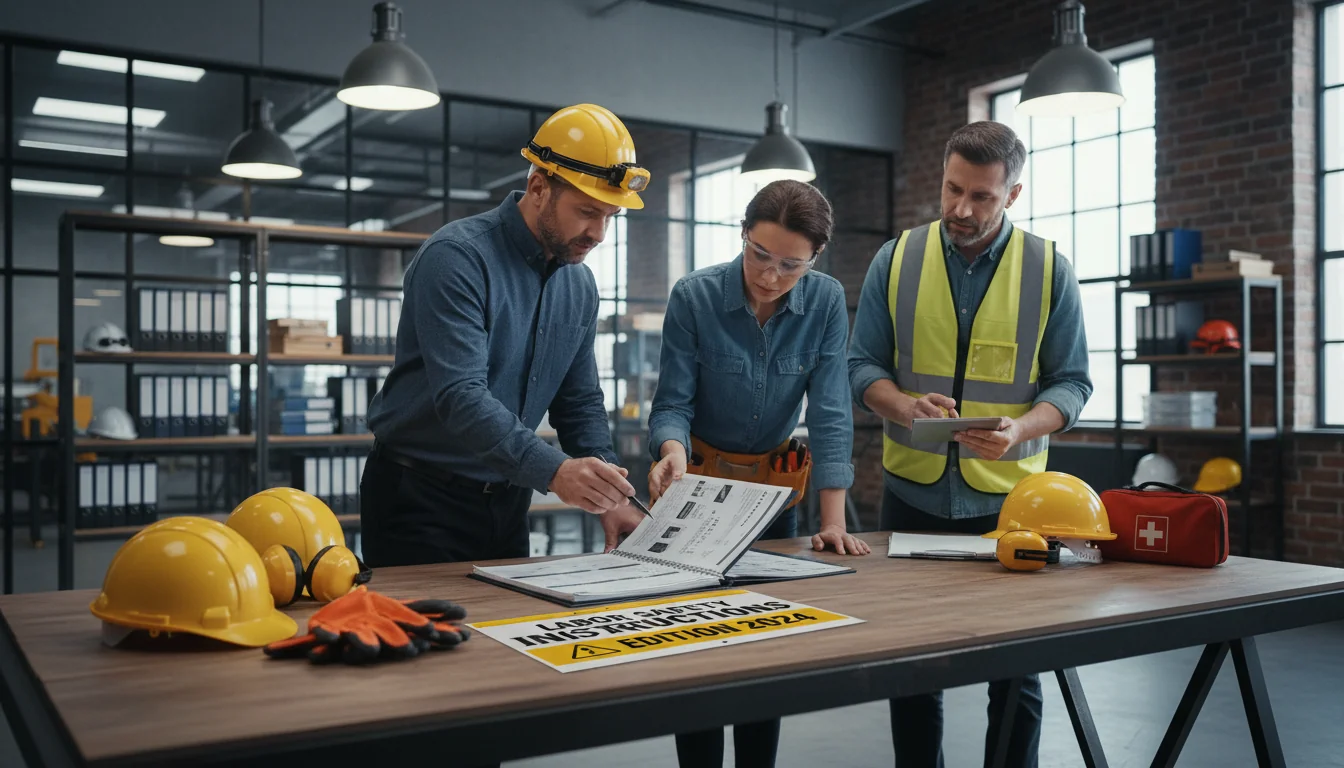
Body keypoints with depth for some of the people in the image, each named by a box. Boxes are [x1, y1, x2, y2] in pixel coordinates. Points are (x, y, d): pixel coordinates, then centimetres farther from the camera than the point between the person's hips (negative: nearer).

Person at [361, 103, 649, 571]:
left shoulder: (580, 286, 4)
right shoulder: (457, 257, -19)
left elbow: (580, 404, 9)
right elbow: (460, 396, -29)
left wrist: (610, 495, -6)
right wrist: (553, 470, -41)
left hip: (506, 498, 7)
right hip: (420, 500, -7)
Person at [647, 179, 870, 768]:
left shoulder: (826, 302, -13)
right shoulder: (694, 297, -19)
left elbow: (830, 413, -16)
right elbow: (673, 402, -15)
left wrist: (833, 521, -22)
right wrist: (674, 452, -38)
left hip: (774, 482, 2)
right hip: (696, 479, -2)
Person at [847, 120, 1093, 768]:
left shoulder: (1049, 271, -1)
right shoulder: (895, 261, 1)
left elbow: (1071, 382, 0)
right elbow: (862, 364, 2)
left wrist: (1021, 430, -21)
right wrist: (905, 405, -19)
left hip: (1009, 498, -1)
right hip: (913, 491, 1)